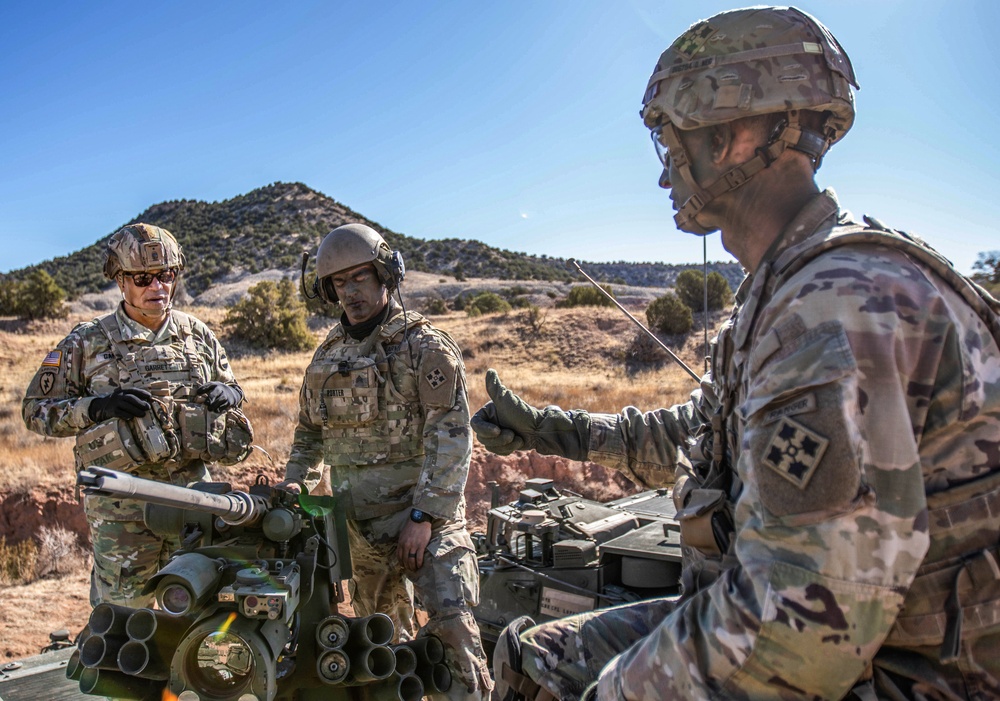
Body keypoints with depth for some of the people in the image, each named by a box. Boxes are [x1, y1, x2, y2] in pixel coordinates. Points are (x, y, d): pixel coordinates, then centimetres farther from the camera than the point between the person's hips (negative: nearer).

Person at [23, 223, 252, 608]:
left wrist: (227, 392, -4)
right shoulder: (88, 343, -1)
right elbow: (36, 409, 1)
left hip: (193, 491, 3)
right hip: (122, 502, -3)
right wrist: (97, 406, -16)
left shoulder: (198, 334, 8)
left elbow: (231, 385, 20)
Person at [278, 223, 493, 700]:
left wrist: (424, 516, -19)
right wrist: (297, 482, 5)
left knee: (451, 623, -17)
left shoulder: (424, 347, -9)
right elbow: (309, 430, 22)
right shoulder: (328, 355, 11)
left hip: (423, 515, -6)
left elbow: (451, 436, -15)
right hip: (360, 523, 6)